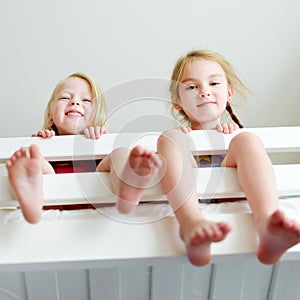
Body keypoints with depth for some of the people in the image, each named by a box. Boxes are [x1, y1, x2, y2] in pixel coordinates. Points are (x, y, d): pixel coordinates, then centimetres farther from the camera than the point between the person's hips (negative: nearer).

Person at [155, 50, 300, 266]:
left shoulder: (235, 135, 27)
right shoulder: (179, 137, 23)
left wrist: (237, 137, 2)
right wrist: (180, 142, -3)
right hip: (186, 199, 0)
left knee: (248, 140, -18)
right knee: (170, 137, -19)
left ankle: (266, 223, -51)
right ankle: (191, 224, -51)